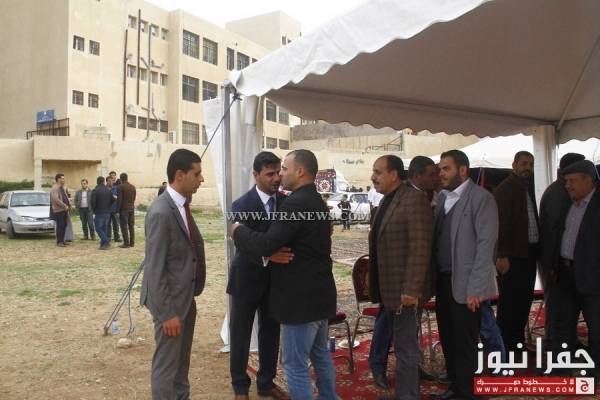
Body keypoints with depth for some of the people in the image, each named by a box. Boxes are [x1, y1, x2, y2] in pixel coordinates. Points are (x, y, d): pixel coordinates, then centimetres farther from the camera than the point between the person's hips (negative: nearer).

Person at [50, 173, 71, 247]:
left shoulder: (62, 188, 18)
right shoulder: (55, 188, -12)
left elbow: (66, 197, 24)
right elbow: (56, 199, -23)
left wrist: (69, 204, 6)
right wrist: (65, 206, -20)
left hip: (64, 210, 9)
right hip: (58, 210, -9)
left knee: (64, 226, 11)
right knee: (60, 226, -5)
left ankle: (62, 241, 18)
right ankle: (59, 242, 1)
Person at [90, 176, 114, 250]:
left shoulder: (95, 191, -11)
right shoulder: (108, 190, 5)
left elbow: (93, 202, -14)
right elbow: (112, 201, 8)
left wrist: (94, 210, 3)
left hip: (99, 213, -5)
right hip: (107, 213, 5)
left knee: (98, 228, 2)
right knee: (104, 228, 12)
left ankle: (106, 241, -12)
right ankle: (103, 244, 13)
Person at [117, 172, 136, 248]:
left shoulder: (121, 187, -10)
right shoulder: (133, 187, 8)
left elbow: (119, 199, -12)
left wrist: (118, 210, -6)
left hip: (124, 209, -6)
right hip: (132, 208, 6)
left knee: (124, 226, -2)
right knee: (131, 226, 10)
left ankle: (126, 243, -4)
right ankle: (132, 242, 12)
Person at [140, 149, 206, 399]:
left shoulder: (182, 205, 5)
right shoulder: (161, 212, -23)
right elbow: (155, 269, -22)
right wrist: (167, 313, -19)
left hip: (187, 296, 9)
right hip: (171, 299, -9)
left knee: (182, 360, 23)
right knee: (166, 365, 7)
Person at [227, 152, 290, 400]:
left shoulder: (286, 202, -3)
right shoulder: (242, 206, -17)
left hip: (276, 279, 4)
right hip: (247, 279, -4)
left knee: (271, 334, 17)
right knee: (240, 336, 10)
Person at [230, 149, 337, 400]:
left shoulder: (296, 203, -21)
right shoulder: (316, 202, 10)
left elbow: (265, 246, -25)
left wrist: (238, 231, -10)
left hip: (301, 297, -10)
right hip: (318, 293, 10)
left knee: (296, 366, 2)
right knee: (321, 355, 23)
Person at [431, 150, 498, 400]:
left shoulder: (481, 198, -10)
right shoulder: (443, 197, 11)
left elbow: (486, 245, -14)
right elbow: (437, 238, 11)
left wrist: (475, 288, -18)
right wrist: (434, 279, 5)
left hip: (466, 285, -7)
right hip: (443, 281, 7)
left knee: (465, 343, 5)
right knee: (448, 340, 17)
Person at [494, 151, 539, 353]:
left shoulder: (529, 188, 15)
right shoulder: (504, 189, -9)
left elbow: (534, 218, 15)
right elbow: (501, 223, -15)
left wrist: (538, 249, 7)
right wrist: (502, 255, -20)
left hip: (529, 252, 8)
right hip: (513, 254, -8)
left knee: (525, 299, 13)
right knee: (510, 301, -3)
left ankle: (518, 341, 25)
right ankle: (504, 346, 7)